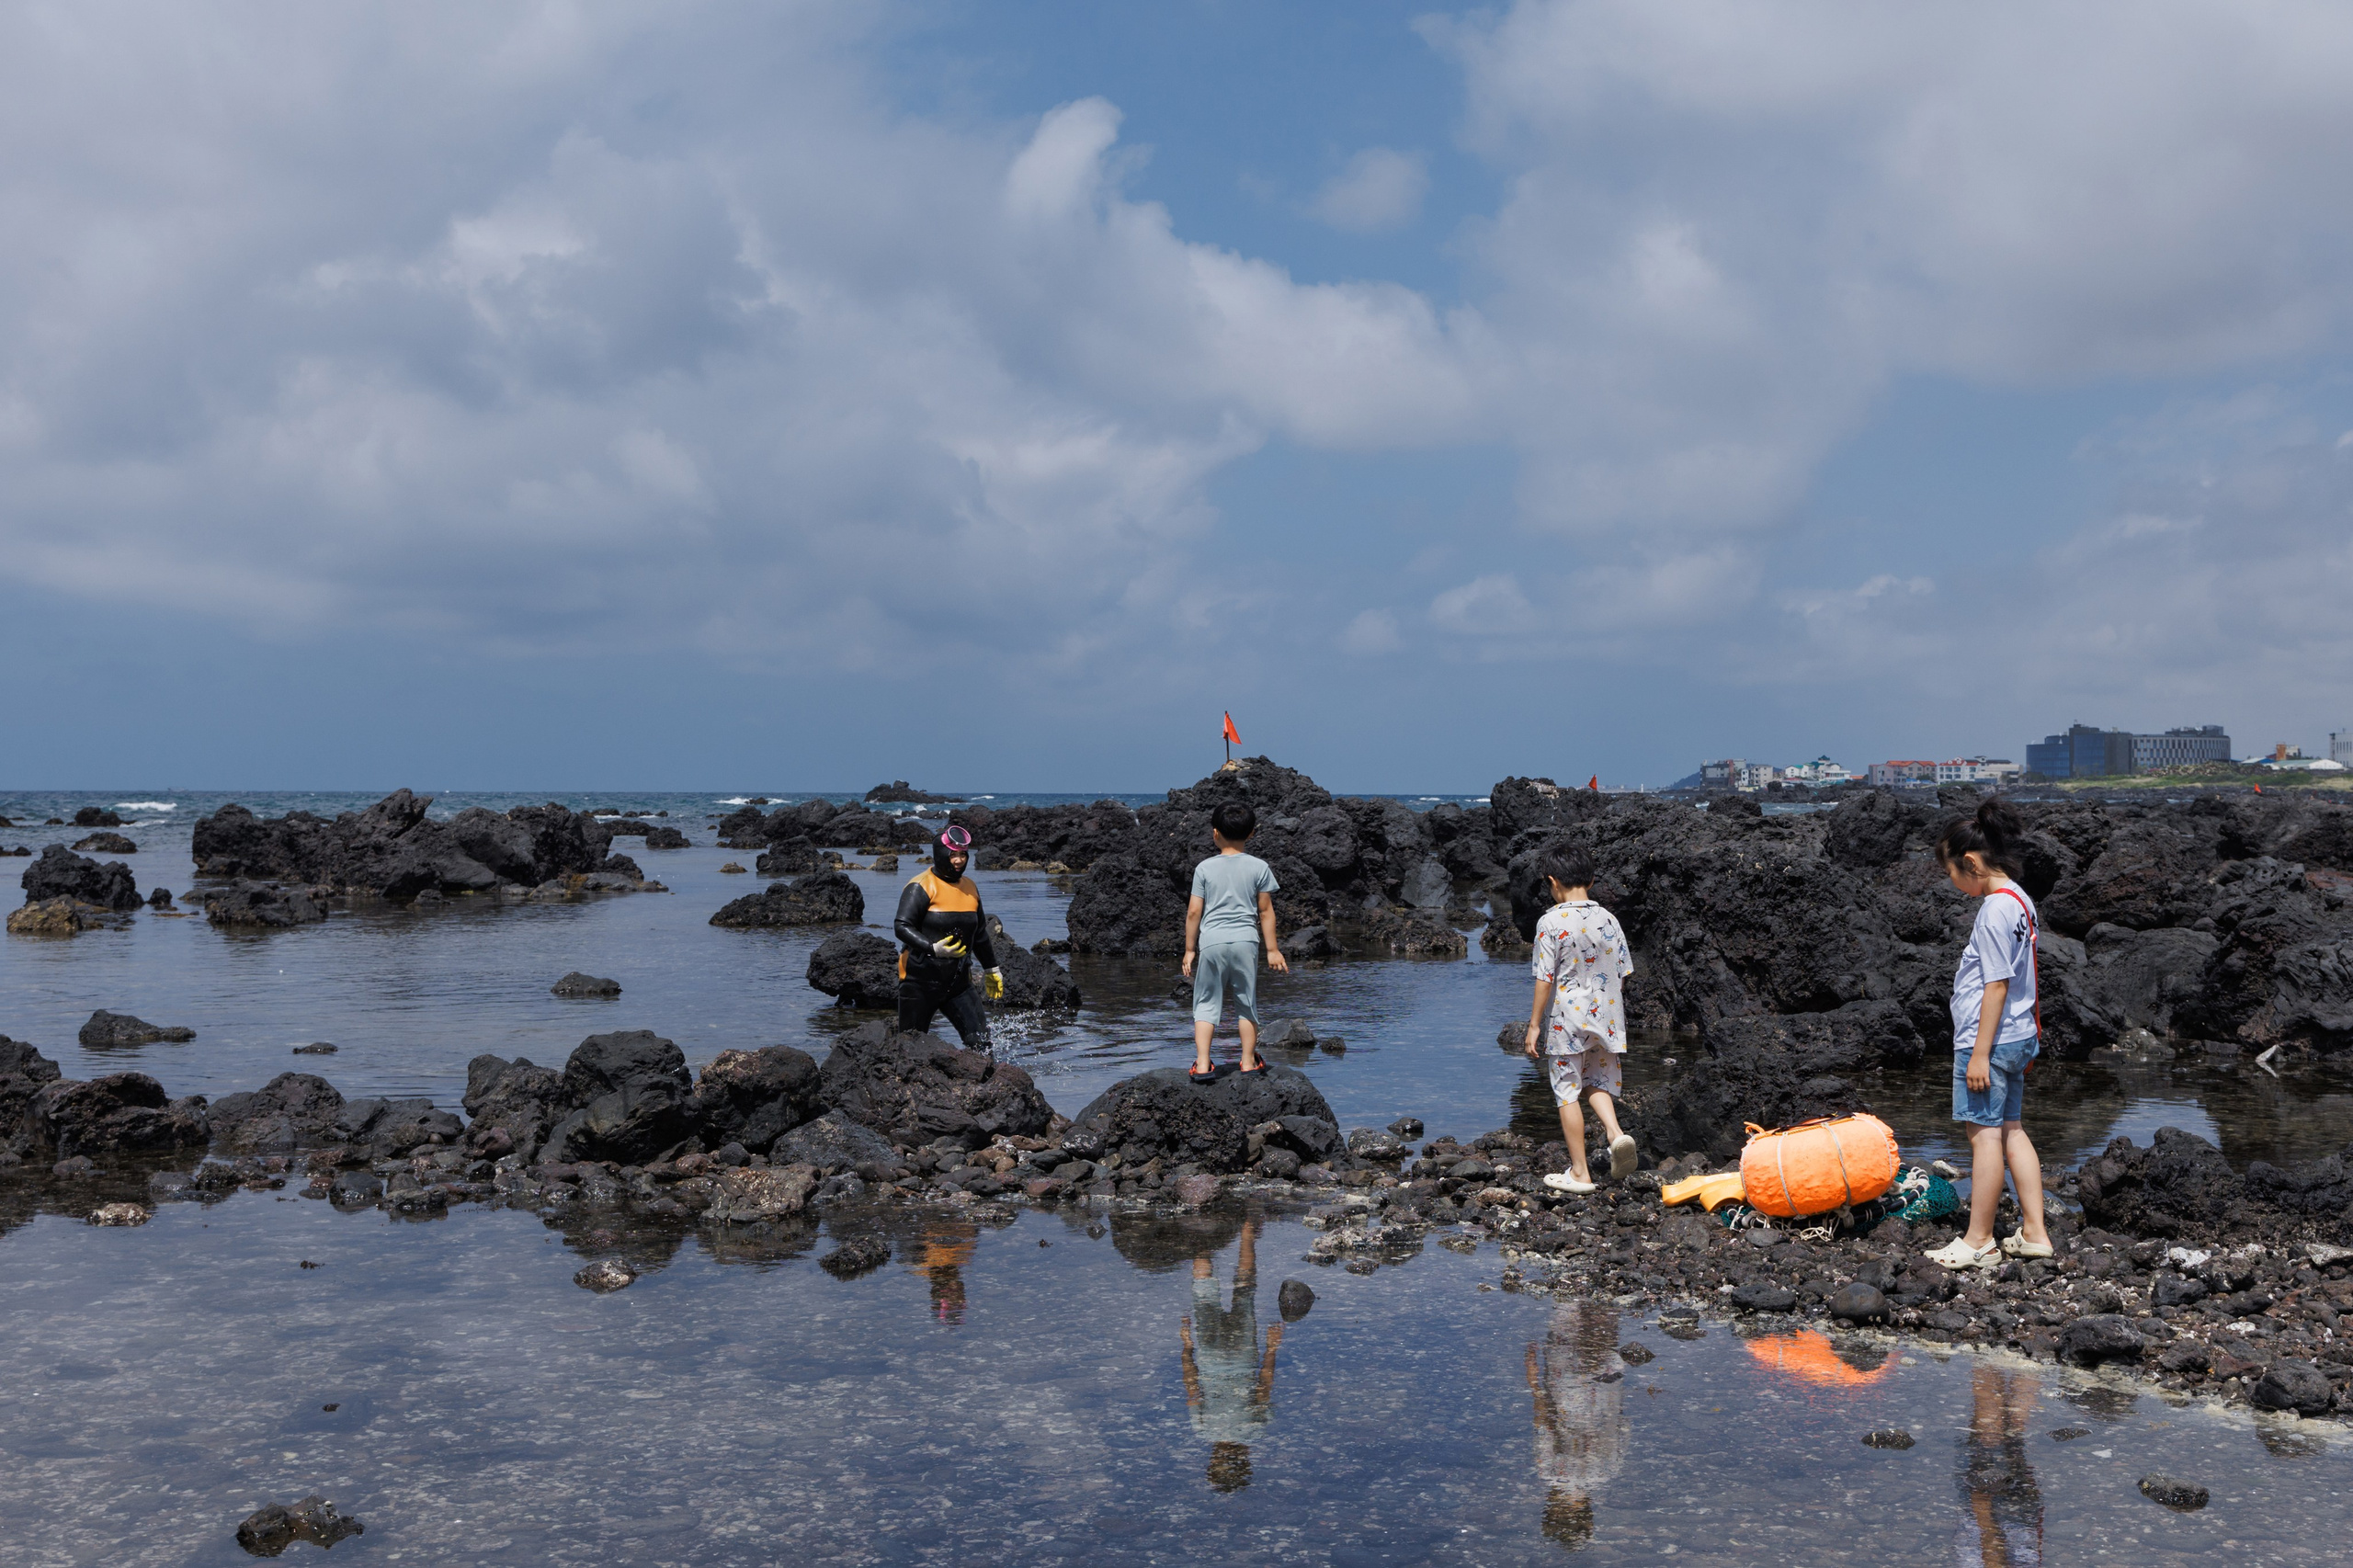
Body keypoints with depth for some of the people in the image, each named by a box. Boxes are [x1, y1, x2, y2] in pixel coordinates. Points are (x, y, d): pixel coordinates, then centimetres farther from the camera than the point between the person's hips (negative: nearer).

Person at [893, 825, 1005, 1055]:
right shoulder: (921, 887, -10)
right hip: (920, 982, -5)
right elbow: (902, 926, -20)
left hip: (958, 982, 5)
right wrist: (933, 948, -33)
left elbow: (980, 934, 25)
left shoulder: (970, 888, 12)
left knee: (981, 1041, -9)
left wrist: (992, 969, 28)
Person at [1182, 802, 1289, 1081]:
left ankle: (1202, 1064, -1)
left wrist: (1189, 950, 8)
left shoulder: (1205, 868, 1)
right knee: (1247, 1003, 12)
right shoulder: (1259, 867, 2)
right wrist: (1272, 950, 8)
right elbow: (1265, 912, 3)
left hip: (1211, 942, 0)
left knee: (1206, 1004, 6)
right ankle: (1248, 1062, 16)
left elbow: (1194, 912, 1)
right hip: (1245, 942, 0)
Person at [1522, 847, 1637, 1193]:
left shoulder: (1551, 921, -12)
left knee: (1567, 1093, 5)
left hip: (1565, 1021, -5)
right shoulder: (1609, 920, 3)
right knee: (1598, 1083, 20)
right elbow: (1622, 973, 8)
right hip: (1605, 1018, 5)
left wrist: (1534, 1025, -6)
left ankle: (1579, 1173, 10)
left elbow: (1545, 979, -13)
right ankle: (1615, 1133, -7)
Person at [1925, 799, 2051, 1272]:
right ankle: (2034, 1233, 18)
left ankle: (1979, 1241, 5)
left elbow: (1996, 985, -21)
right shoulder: (2020, 901, 10)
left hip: (1988, 1041, -10)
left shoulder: (1995, 910, -20)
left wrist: (1980, 1052, -17)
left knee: (1985, 1134, -2)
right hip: (2018, 1036, 10)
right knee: (2012, 1131, 14)